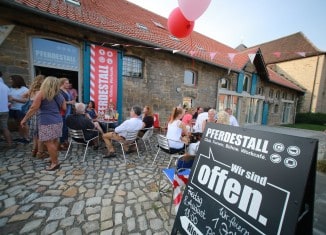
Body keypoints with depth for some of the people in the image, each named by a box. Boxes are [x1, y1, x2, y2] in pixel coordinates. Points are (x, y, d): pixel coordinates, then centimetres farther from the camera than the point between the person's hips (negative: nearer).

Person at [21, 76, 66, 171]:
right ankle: (54, 158, 28)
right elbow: (64, 108, 15)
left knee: (48, 142, 0)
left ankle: (55, 163, 5)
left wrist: (25, 119, 1)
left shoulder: (42, 93, -5)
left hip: (47, 122, -6)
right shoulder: (59, 95, 11)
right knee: (54, 141, 16)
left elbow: (33, 108, -8)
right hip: (58, 121, 7)